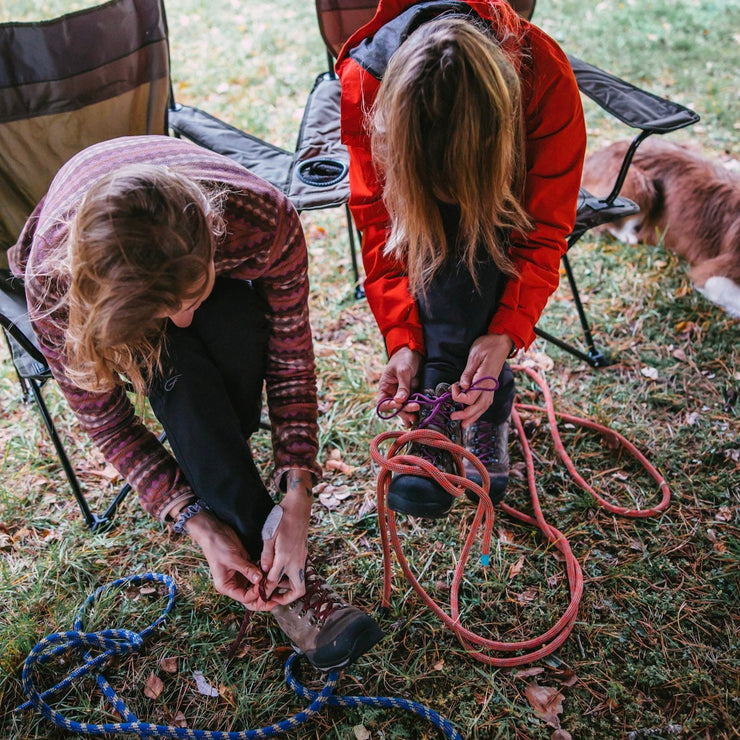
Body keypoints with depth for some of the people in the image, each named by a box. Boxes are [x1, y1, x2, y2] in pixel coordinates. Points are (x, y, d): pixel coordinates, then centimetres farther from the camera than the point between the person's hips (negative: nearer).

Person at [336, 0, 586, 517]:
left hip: (504, 198, -1)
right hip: (416, 194, 1)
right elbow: (379, 221, -28)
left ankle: (441, 417, -31)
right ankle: (488, 404, -25)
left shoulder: (547, 78, -36)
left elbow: (545, 227, -29)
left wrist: (506, 333, -40)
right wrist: (403, 338, -37)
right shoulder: (366, 79, -34)